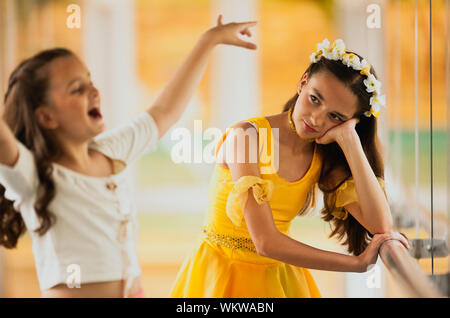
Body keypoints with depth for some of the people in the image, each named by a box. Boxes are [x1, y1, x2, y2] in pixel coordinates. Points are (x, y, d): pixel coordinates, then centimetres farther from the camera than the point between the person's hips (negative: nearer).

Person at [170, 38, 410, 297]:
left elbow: (381, 225, -16)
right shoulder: (246, 136, -19)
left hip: (281, 278, 5)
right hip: (223, 274, -5)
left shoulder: (324, 158, -2)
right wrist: (358, 263, -19)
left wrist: (349, 140, -18)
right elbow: (266, 242, -25)